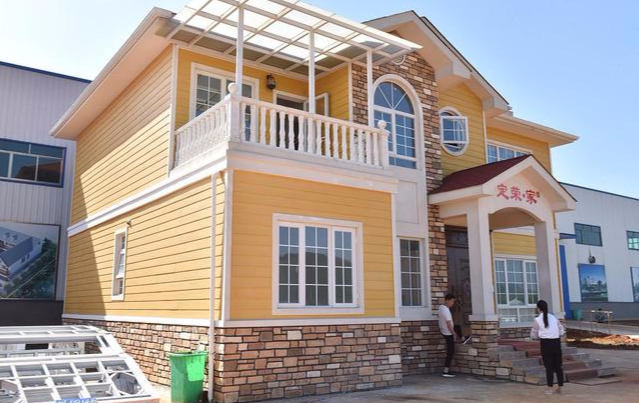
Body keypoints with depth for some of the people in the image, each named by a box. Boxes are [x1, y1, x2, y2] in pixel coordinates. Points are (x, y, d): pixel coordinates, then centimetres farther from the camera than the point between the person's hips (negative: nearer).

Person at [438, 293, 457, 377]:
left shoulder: (441, 307, 3)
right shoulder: (446, 311, -25)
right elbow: (449, 324, -25)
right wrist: (454, 334, -14)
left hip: (443, 331, 9)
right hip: (448, 333, -9)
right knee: (450, 352, -3)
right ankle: (446, 371, -2)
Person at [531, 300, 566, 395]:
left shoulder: (537, 320, -5)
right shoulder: (553, 317, 7)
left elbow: (533, 336, 1)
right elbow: (562, 331, 9)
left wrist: (539, 337, 21)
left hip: (546, 343, -4)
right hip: (556, 342, 4)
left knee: (549, 366, 3)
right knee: (558, 365, 12)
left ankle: (550, 388, 6)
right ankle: (559, 387, 17)